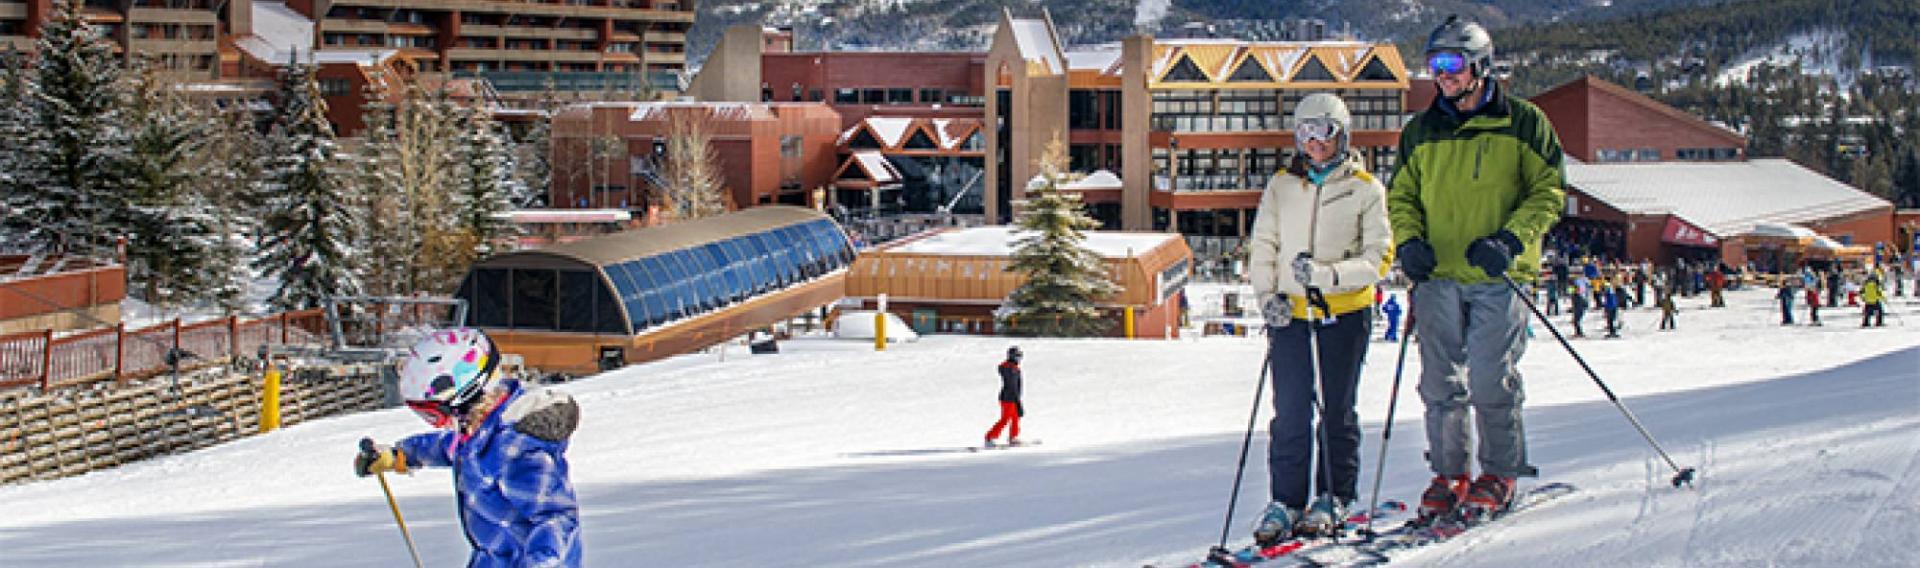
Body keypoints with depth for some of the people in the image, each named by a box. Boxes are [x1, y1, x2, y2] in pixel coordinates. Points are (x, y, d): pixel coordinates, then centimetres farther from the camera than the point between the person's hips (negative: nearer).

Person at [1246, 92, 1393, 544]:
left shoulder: (1365, 189, 0)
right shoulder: (1281, 187, 9)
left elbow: (1379, 257, -5)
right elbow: (1261, 248, 12)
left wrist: (1330, 275, -19)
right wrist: (1268, 294, -3)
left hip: (1345, 310, -2)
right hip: (1289, 312, 2)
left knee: (1337, 410, 6)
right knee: (1290, 410, -2)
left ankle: (1334, 498, 17)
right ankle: (1285, 500, 5)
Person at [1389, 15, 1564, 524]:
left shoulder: (1522, 123, 2)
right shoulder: (1420, 132, 13)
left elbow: (1550, 191, 2)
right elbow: (1402, 196, 19)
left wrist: (1512, 240, -13)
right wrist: (1409, 240, -1)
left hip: (1498, 278, -3)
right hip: (1438, 277, 4)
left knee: (1492, 381, -5)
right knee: (1440, 383, 4)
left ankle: (1500, 475, 11)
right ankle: (1449, 474, 15)